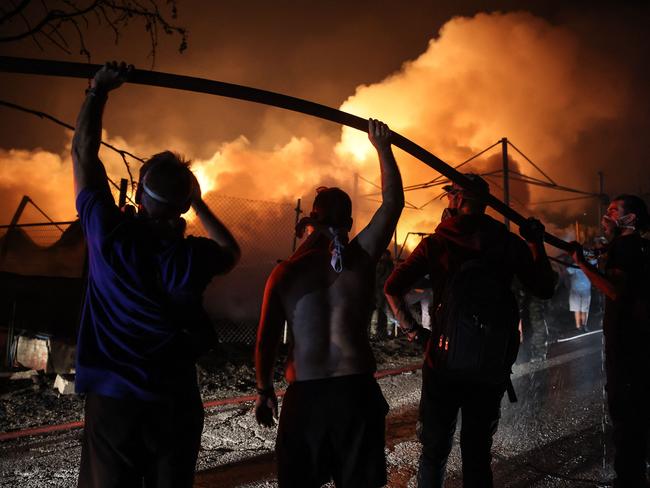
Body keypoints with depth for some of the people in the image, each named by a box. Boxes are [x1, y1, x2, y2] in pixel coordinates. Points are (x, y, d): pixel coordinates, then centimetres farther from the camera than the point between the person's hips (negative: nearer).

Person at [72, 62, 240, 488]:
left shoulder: (109, 234, -12)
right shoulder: (194, 257, -9)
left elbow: (84, 152, 1)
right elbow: (233, 251, 17)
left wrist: (99, 90, 9)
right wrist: (200, 205, 16)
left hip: (111, 401, 0)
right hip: (174, 404, 0)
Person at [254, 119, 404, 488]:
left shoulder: (285, 273, -2)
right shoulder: (361, 258, -3)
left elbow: (267, 340, 0)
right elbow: (394, 202, 8)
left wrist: (264, 391, 12)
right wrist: (383, 148, 17)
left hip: (304, 394, 0)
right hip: (357, 390, 0)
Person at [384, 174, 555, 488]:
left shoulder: (435, 244, -3)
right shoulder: (507, 243, 0)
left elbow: (393, 288, -10)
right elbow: (544, 288, 7)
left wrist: (410, 328, 3)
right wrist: (536, 243, 18)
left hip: (444, 362, -1)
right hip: (492, 367, 2)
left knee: (435, 450, 13)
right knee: (477, 450, 16)